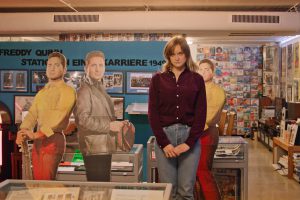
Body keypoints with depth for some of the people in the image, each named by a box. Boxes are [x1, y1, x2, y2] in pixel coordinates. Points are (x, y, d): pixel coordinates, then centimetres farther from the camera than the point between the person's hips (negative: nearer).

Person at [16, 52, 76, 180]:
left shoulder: (68, 91, -5)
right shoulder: (41, 93, 19)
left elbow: (58, 117, -18)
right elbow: (32, 115, 8)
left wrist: (36, 134, -25)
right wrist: (23, 131, -12)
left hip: (54, 140, -7)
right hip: (37, 141, 7)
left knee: (46, 182, -11)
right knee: (37, 180, 9)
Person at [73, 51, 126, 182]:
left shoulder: (99, 88, 18)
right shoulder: (85, 90, -12)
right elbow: (83, 119, -21)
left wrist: (117, 124, 11)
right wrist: (109, 125, -19)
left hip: (104, 147, 9)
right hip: (94, 149, -9)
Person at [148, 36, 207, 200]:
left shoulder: (197, 79, 6)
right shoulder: (158, 79, 6)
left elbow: (201, 113, 1)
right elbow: (152, 113, 0)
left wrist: (189, 142, -10)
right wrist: (164, 143, -10)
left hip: (189, 136, 0)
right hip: (165, 135, 0)